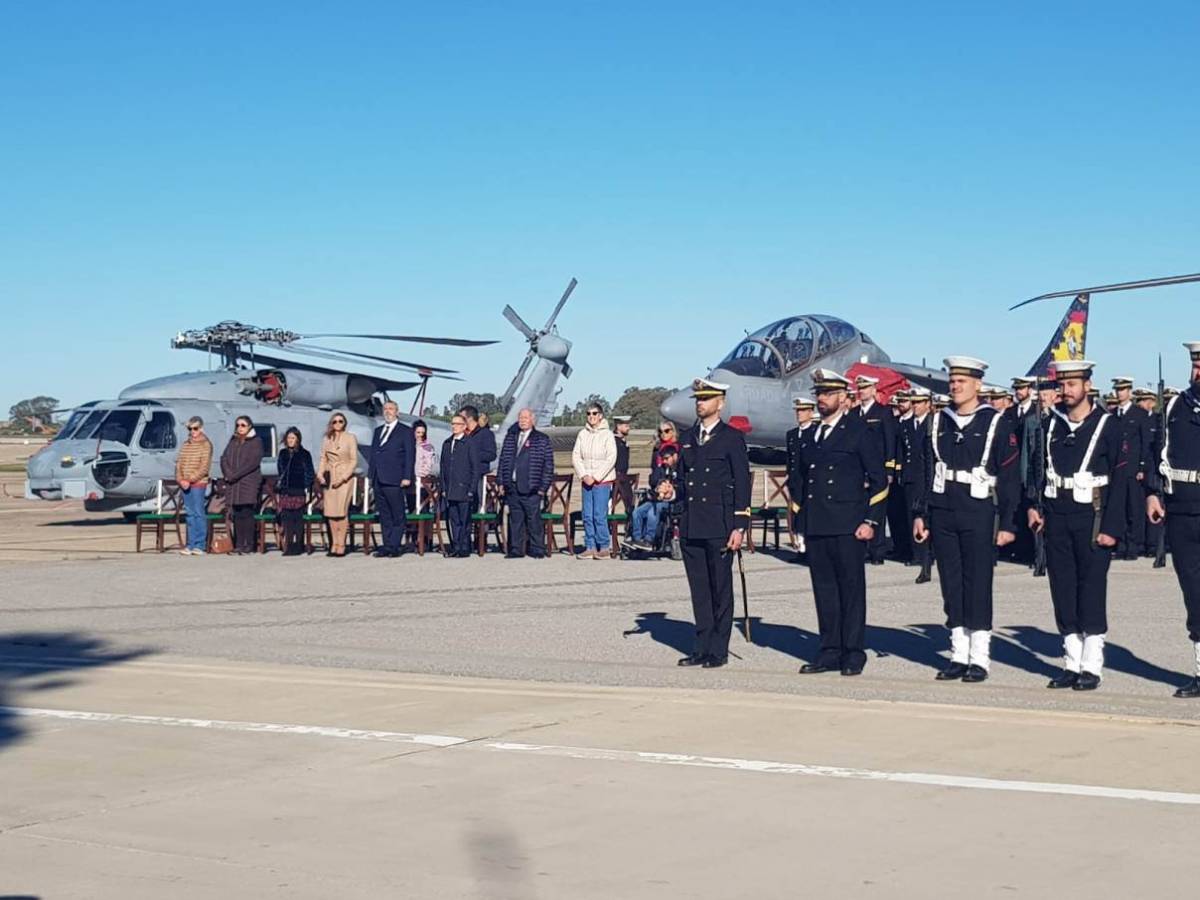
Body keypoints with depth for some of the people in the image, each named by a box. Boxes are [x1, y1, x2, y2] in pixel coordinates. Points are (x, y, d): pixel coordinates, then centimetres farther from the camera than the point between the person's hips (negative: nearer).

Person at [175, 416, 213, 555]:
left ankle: (200, 545, -5)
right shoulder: (186, 444, 16)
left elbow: (204, 467, -10)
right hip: (185, 485, 6)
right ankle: (191, 545, 10)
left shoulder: (206, 444, -3)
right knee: (190, 514, 7)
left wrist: (190, 480, -15)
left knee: (199, 513, -6)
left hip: (198, 484, -6)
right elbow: (178, 463, 12)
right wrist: (180, 479, -4)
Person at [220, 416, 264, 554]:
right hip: (233, 484, 5)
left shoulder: (256, 442, 1)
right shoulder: (233, 442, 20)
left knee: (247, 513, -11)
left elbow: (253, 462, -10)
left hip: (249, 483, -5)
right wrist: (228, 474, -6)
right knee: (237, 514, 2)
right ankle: (238, 545, 4)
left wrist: (235, 475, -13)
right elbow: (224, 459, 13)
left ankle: (249, 545, -9)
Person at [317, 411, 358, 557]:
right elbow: (323, 459, 14)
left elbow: (354, 461, -2)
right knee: (330, 512, -1)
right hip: (329, 478, 4)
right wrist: (320, 474, -3)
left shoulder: (350, 438, 1)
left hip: (344, 477, -4)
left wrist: (343, 477, -12)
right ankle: (334, 545, 4)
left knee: (341, 511, -13)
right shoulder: (327, 439, 13)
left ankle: (341, 545, -10)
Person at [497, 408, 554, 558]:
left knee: (534, 520, -4)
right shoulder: (510, 438, 15)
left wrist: (543, 487, -7)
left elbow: (548, 465, -1)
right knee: (515, 520, 6)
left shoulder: (542, 439, 3)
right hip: (512, 488, 4)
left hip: (531, 489, -4)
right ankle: (516, 550, 11)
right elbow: (503, 460, 17)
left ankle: (537, 550, 3)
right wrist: (501, 482, 9)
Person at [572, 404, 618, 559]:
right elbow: (575, 456, 7)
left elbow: (611, 459, -8)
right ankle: (590, 547, 7)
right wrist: (584, 475, -5)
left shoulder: (607, 434, -3)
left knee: (599, 515, -8)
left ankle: (604, 547, 1)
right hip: (586, 481, 4)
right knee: (587, 516, 2)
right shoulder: (582, 434, 8)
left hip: (603, 481, -4)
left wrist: (595, 477, -11)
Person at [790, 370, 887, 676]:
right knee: (824, 589, 7)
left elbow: (879, 478, -3)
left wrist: (871, 521, -9)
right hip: (815, 526, 6)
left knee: (851, 589, -1)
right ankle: (830, 652, 12)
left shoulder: (859, 430, 0)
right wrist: (799, 520, 15)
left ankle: (853, 654, 5)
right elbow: (798, 479, 23)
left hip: (847, 525, -5)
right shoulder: (809, 436, 17)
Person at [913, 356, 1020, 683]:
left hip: (978, 514, -4)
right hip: (942, 512, 4)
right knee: (951, 585, 7)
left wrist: (1007, 523, -8)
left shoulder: (996, 423, -3)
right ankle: (958, 656, 14)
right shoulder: (939, 422, 10)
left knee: (978, 585, -1)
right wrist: (921, 513, 9)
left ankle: (980, 659, 5)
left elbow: (1010, 477, -4)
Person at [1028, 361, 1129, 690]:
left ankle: (1092, 667, 5)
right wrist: (1034, 506, 2)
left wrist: (1111, 527, -11)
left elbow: (1120, 479, -6)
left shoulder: (1108, 426, -4)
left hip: (1092, 518, -4)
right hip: (1057, 520, 5)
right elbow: (1040, 469, 16)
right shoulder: (1052, 425, 10)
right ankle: (1072, 664, 14)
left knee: (1092, 590, -2)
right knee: (1063, 590, 6)